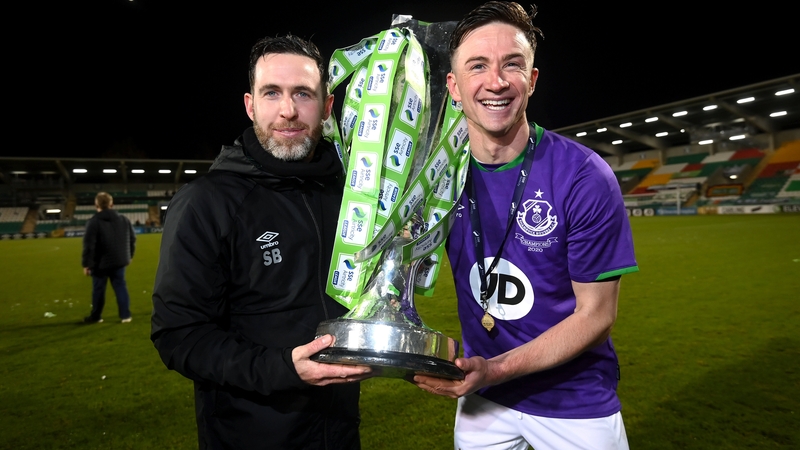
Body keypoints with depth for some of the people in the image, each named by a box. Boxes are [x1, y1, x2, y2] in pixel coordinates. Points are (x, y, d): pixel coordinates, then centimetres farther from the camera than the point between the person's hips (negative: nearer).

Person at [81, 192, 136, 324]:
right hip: (119, 261, 4)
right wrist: (129, 255, 20)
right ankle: (125, 315, 7)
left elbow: (89, 244, -14)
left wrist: (86, 264, -7)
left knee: (98, 289, 9)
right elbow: (132, 238, 9)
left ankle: (96, 316, 23)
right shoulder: (123, 219, 4)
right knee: (120, 286, 9)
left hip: (100, 263, -4)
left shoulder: (94, 222, -11)